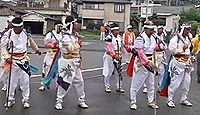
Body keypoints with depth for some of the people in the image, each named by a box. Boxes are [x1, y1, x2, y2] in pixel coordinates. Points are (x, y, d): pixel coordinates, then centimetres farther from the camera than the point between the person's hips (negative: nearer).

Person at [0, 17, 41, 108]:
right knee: (11, 81, 7)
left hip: (23, 59, 3)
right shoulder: (8, 35, -13)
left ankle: (25, 100, 17)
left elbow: (30, 41, 17)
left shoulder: (25, 33, -2)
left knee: (25, 80, 5)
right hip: (12, 60, -3)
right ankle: (10, 99, 25)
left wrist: (37, 50, 27)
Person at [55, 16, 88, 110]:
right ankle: (59, 101, 13)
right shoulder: (66, 36, -16)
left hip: (75, 62, 8)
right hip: (67, 62, -8)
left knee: (79, 81, 12)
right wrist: (78, 43, -10)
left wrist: (79, 61, 17)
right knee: (65, 82, -3)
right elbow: (72, 48, -26)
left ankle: (81, 101, 26)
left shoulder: (76, 35, 11)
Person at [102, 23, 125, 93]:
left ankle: (119, 87, 17)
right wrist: (115, 55, -19)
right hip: (109, 56, -6)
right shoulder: (109, 37, -13)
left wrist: (120, 55, 7)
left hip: (118, 57, 6)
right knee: (109, 72, 1)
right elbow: (109, 48, -17)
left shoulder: (119, 37, 10)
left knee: (119, 72, 6)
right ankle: (107, 87, 15)